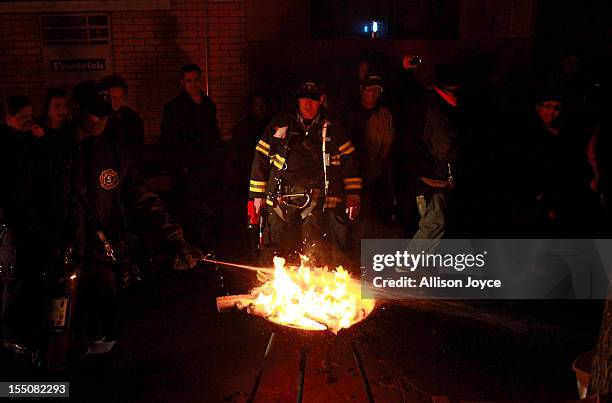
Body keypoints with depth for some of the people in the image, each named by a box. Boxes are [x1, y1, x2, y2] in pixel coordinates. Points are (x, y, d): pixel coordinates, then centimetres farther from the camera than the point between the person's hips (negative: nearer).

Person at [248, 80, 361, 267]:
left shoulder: (332, 129, 12)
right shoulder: (281, 124, 12)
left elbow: (349, 159, 13)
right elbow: (261, 157, 14)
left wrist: (353, 195, 6)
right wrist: (258, 194, 11)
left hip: (317, 200, 0)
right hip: (283, 199, 1)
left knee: (315, 252, -9)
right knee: (275, 251, 0)